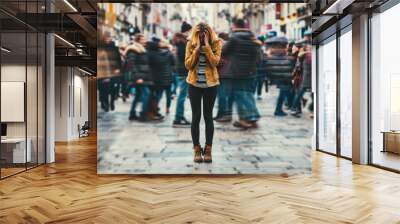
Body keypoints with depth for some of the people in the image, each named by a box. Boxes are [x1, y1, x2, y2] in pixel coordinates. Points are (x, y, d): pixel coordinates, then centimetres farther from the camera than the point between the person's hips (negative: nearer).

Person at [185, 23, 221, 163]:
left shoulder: (215, 43, -3)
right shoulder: (190, 44, 0)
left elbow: (215, 62, -16)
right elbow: (188, 65, -8)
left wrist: (207, 46, -18)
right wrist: (197, 48, -15)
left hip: (210, 84, -1)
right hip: (194, 84, 1)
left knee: (208, 116, 4)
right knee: (196, 117, 2)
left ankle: (208, 149, 11)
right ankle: (197, 150, 10)